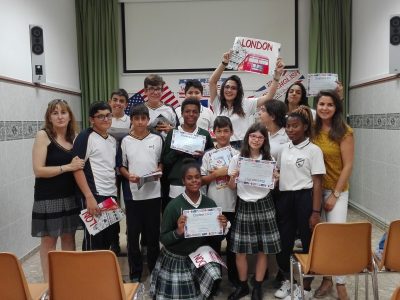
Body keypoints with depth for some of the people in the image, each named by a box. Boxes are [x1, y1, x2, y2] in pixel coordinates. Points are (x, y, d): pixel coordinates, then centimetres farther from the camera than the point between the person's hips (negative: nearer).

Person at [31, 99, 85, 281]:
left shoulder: (74, 136, 6)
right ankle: (49, 283, 15)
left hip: (70, 196, 5)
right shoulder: (43, 135, -9)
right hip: (48, 197, -5)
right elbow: (38, 170, -16)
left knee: (69, 237, 13)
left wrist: (79, 165, -1)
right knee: (49, 240, 4)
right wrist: (68, 167, -18)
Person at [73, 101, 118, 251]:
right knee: (93, 241, 0)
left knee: (109, 238, 12)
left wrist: (116, 195, 13)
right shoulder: (85, 137, -7)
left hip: (111, 196, 7)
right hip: (94, 196, -7)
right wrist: (89, 197, -20)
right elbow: (77, 168, -13)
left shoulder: (113, 140, 14)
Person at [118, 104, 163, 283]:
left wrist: (159, 171, -10)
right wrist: (128, 175, -13)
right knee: (133, 234, 7)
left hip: (153, 193, 0)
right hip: (132, 193, 0)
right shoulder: (125, 141, 2)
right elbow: (121, 165, 6)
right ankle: (135, 272, 21)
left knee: (153, 232, 10)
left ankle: (154, 268, 26)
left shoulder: (157, 139, 3)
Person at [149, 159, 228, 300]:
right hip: (176, 258, -2)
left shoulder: (210, 204, -9)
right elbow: (163, 239, -14)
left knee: (213, 277, -24)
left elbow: (215, 237, 0)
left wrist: (222, 228, -20)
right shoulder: (173, 205, -19)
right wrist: (178, 232, -32)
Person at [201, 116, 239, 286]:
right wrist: (217, 173, -13)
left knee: (232, 240, 12)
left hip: (232, 205, 0)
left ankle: (234, 275, 29)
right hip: (213, 205, 0)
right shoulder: (208, 155, 2)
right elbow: (202, 180, 0)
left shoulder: (237, 154, 1)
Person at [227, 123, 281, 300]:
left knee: (263, 250, 6)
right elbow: (232, 187, 3)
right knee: (240, 250, 3)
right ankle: (243, 285, 23)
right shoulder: (237, 159, 0)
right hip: (244, 206, 0)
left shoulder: (269, 159, 3)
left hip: (264, 206, 1)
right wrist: (233, 177, -17)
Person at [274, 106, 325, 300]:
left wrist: (316, 212, -13)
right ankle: (288, 280, 34)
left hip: (304, 199, -5)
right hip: (284, 199, 5)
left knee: (308, 244, 6)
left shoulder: (313, 150, -6)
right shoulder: (284, 149, 9)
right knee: (282, 242, 10)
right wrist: (275, 202, 9)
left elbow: (317, 183, -9)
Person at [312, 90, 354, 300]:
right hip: (315, 189, 4)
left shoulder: (344, 132, -9)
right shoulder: (312, 129, 2)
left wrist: (335, 194, -11)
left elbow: (348, 166, -9)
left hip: (337, 190, -4)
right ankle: (326, 278, 24)